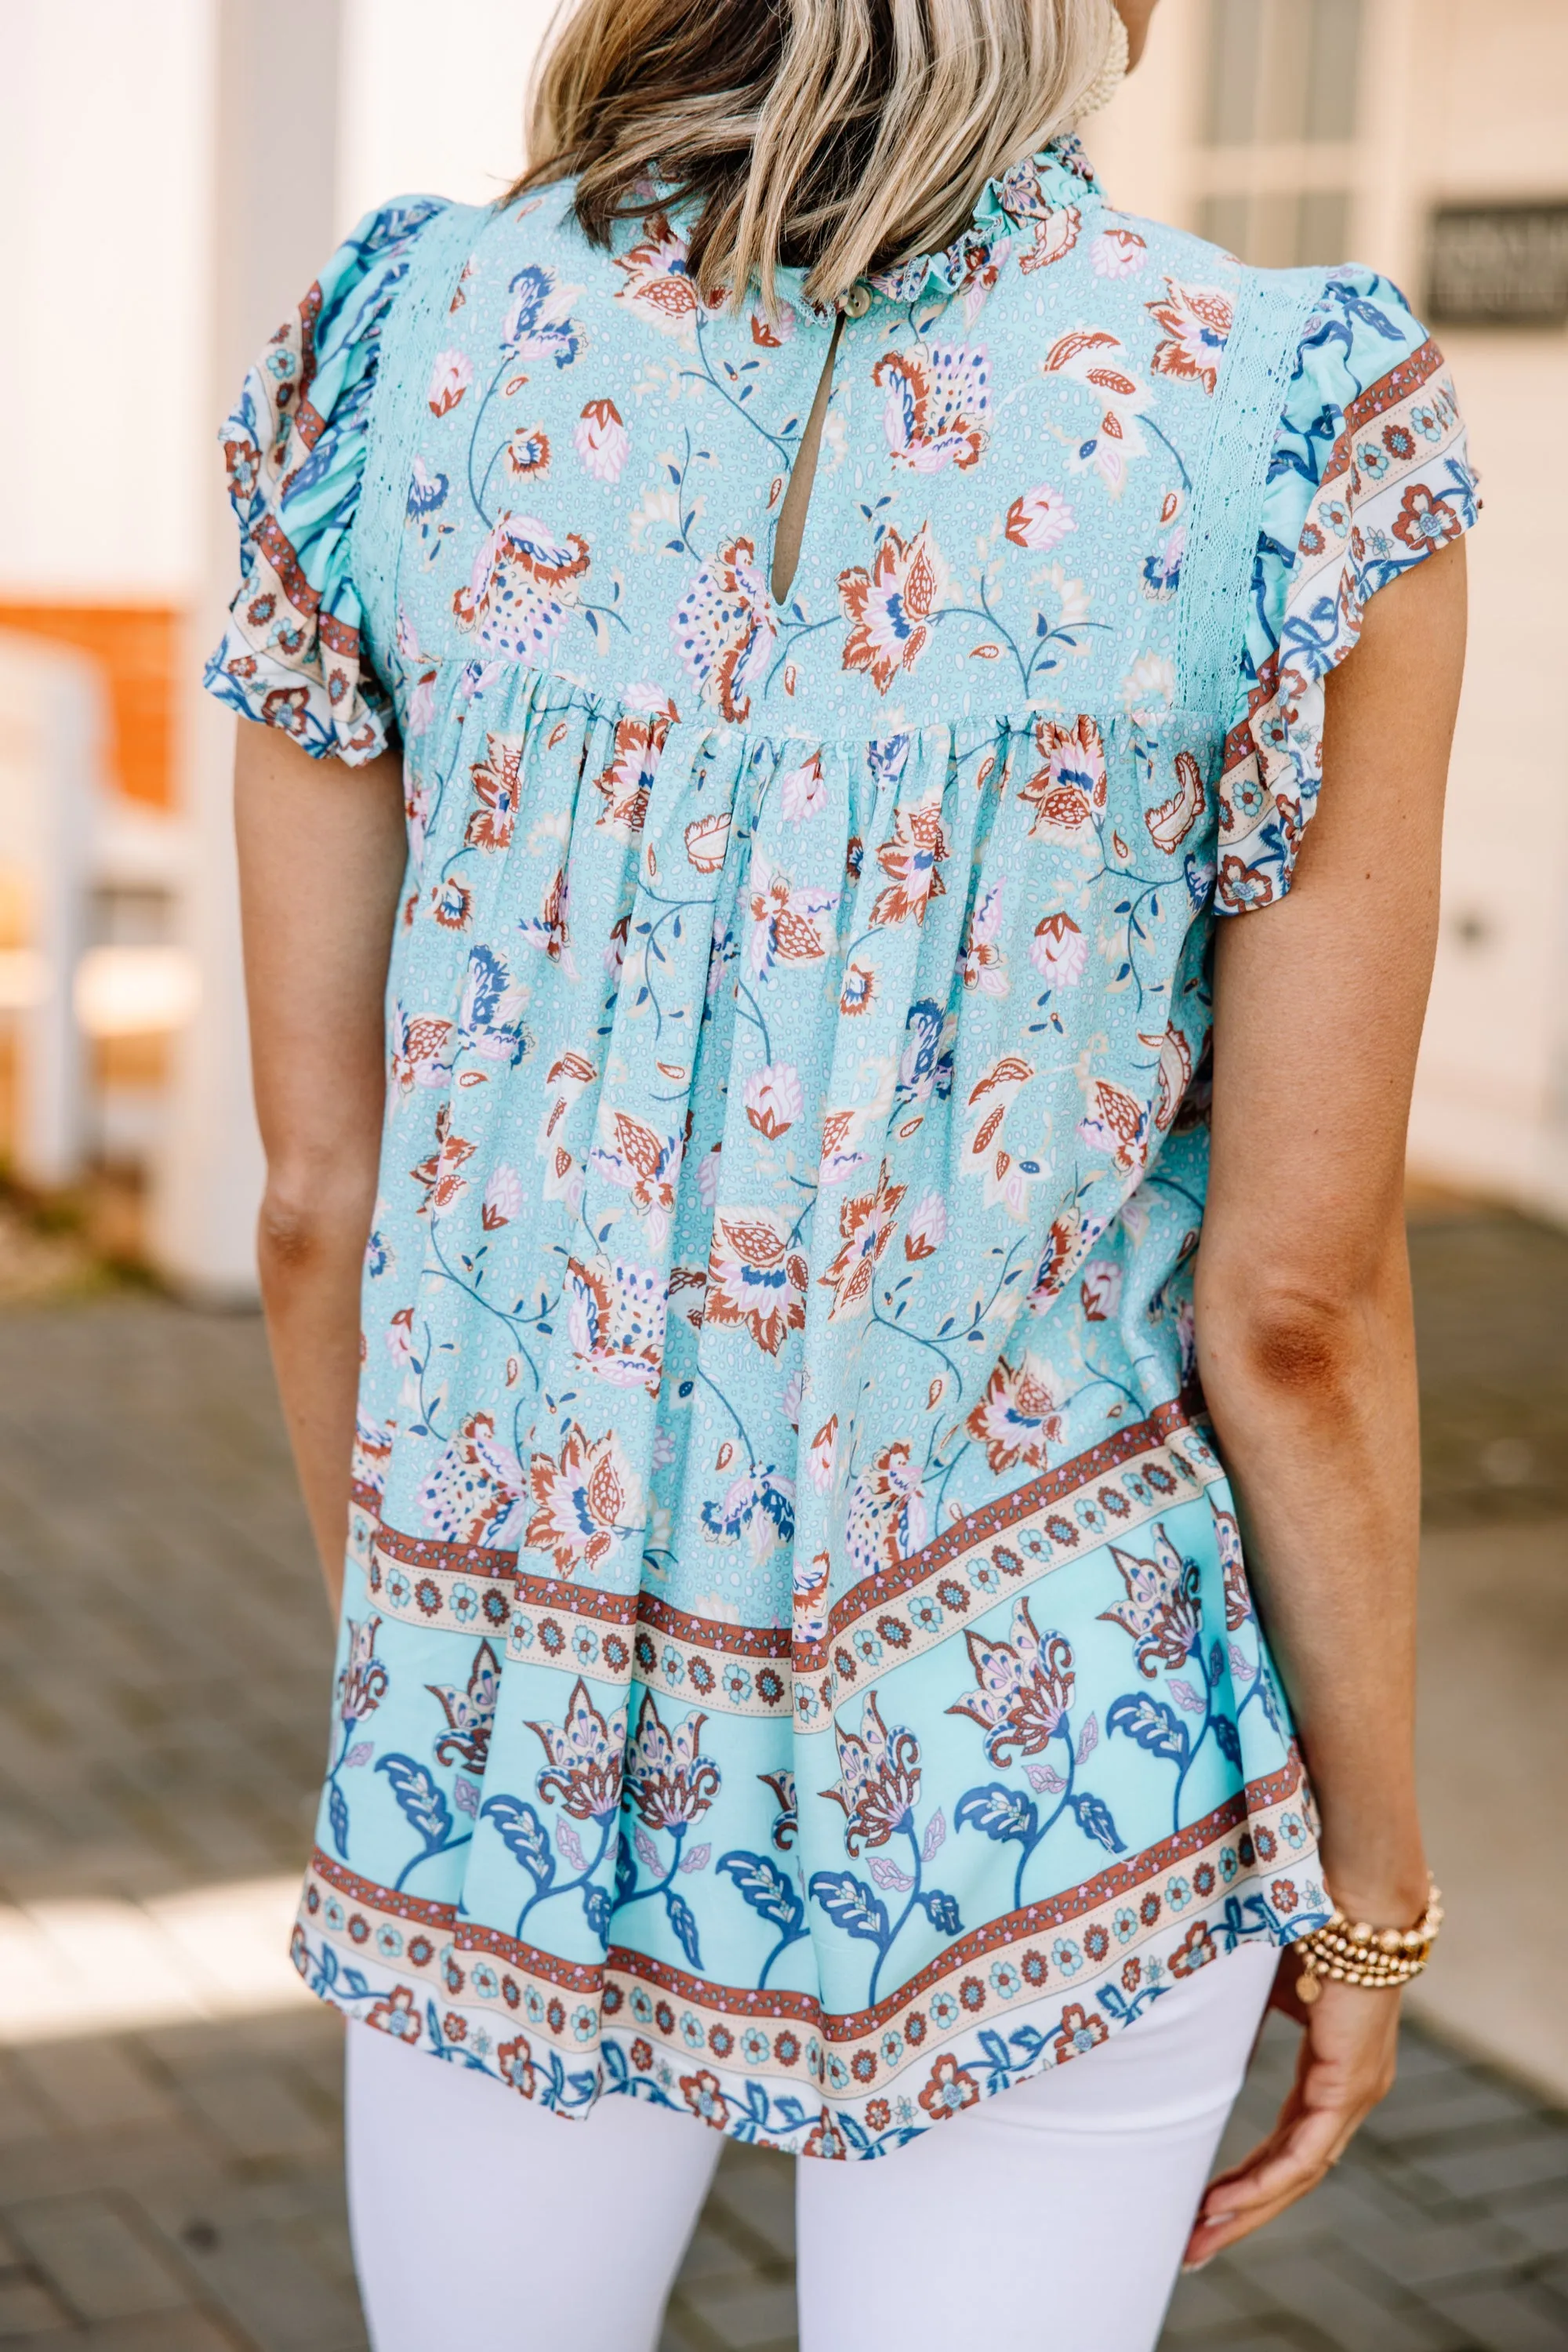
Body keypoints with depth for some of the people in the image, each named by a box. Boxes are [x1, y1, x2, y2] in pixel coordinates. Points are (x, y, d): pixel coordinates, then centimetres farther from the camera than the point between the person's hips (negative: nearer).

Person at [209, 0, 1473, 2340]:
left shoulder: (391, 354, -7)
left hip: (519, 1729, 3)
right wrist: (1375, 1869, 4)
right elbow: (1301, 1298, -11)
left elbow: (319, 1182, -1)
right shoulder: (1295, 431, -14)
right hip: (1036, 1754, -2)